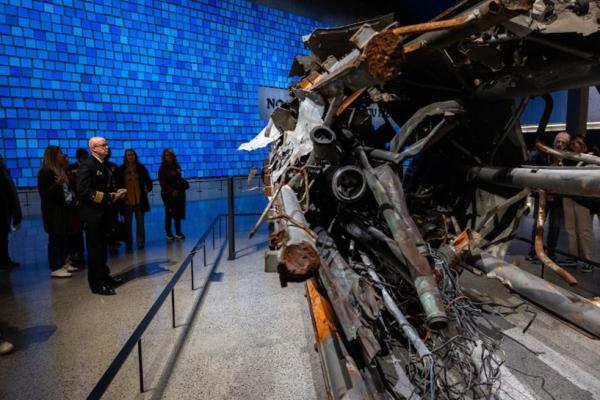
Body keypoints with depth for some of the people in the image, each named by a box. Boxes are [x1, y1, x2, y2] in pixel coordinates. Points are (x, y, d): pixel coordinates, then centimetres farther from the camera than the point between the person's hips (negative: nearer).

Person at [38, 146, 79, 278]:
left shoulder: (59, 170, 13)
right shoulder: (45, 172, -12)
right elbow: (44, 193, -18)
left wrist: (73, 198, 10)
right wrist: (57, 184, -31)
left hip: (63, 210, 8)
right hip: (53, 211, -8)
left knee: (63, 238, 11)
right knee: (55, 239, -4)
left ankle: (63, 263, 20)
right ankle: (55, 269, 2)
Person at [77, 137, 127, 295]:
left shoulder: (102, 165, 13)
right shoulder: (87, 165, -14)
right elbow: (84, 191, -22)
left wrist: (114, 194, 1)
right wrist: (108, 197, -20)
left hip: (102, 213, 9)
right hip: (92, 214, -9)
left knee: (102, 247, 17)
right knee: (95, 249, -1)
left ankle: (104, 276, 29)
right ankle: (96, 284, 8)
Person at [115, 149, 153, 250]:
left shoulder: (141, 167, 3)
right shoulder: (121, 169, 1)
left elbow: (148, 180, 4)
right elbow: (118, 184, 3)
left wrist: (148, 188, -11)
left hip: (140, 199, 0)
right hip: (127, 200, 0)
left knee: (140, 222, 7)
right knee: (128, 223, 7)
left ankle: (141, 242, 16)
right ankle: (128, 243, 17)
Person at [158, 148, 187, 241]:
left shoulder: (176, 166, 7)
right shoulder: (162, 168, -5)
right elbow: (163, 183, -9)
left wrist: (183, 184, -5)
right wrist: (172, 191, -17)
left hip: (178, 193, 4)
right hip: (168, 194, -4)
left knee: (178, 213, 8)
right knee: (169, 214, 2)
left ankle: (178, 233, 18)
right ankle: (169, 234, 14)